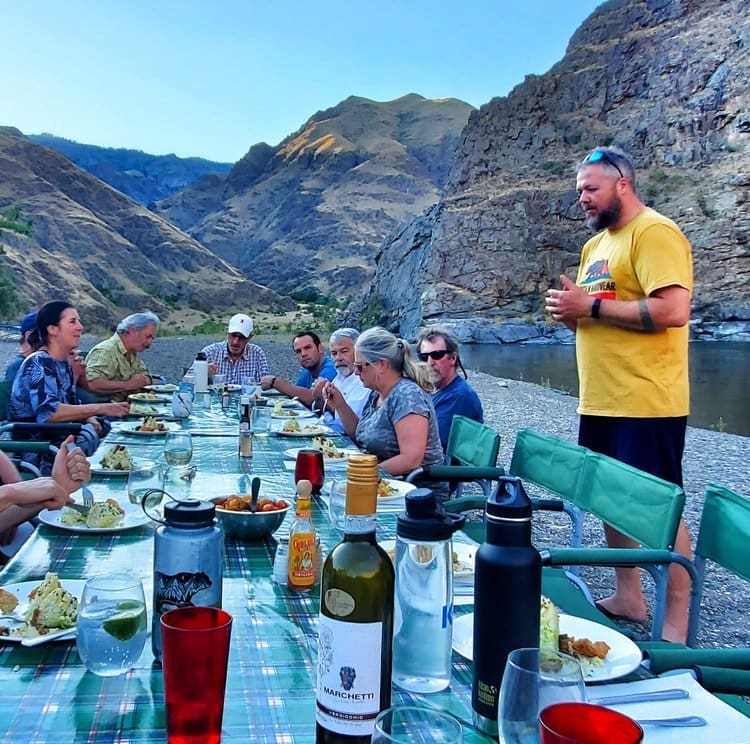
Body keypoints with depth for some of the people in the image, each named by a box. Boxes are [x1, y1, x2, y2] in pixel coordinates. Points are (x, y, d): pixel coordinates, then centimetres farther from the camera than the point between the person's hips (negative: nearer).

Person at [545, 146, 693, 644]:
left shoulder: (655, 233, -11)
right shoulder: (597, 244, 18)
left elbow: (673, 310, -24)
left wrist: (590, 305, -18)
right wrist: (569, 310, 1)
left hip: (645, 403, -9)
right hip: (599, 401, 10)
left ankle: (676, 627, 8)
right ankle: (627, 598, 30)